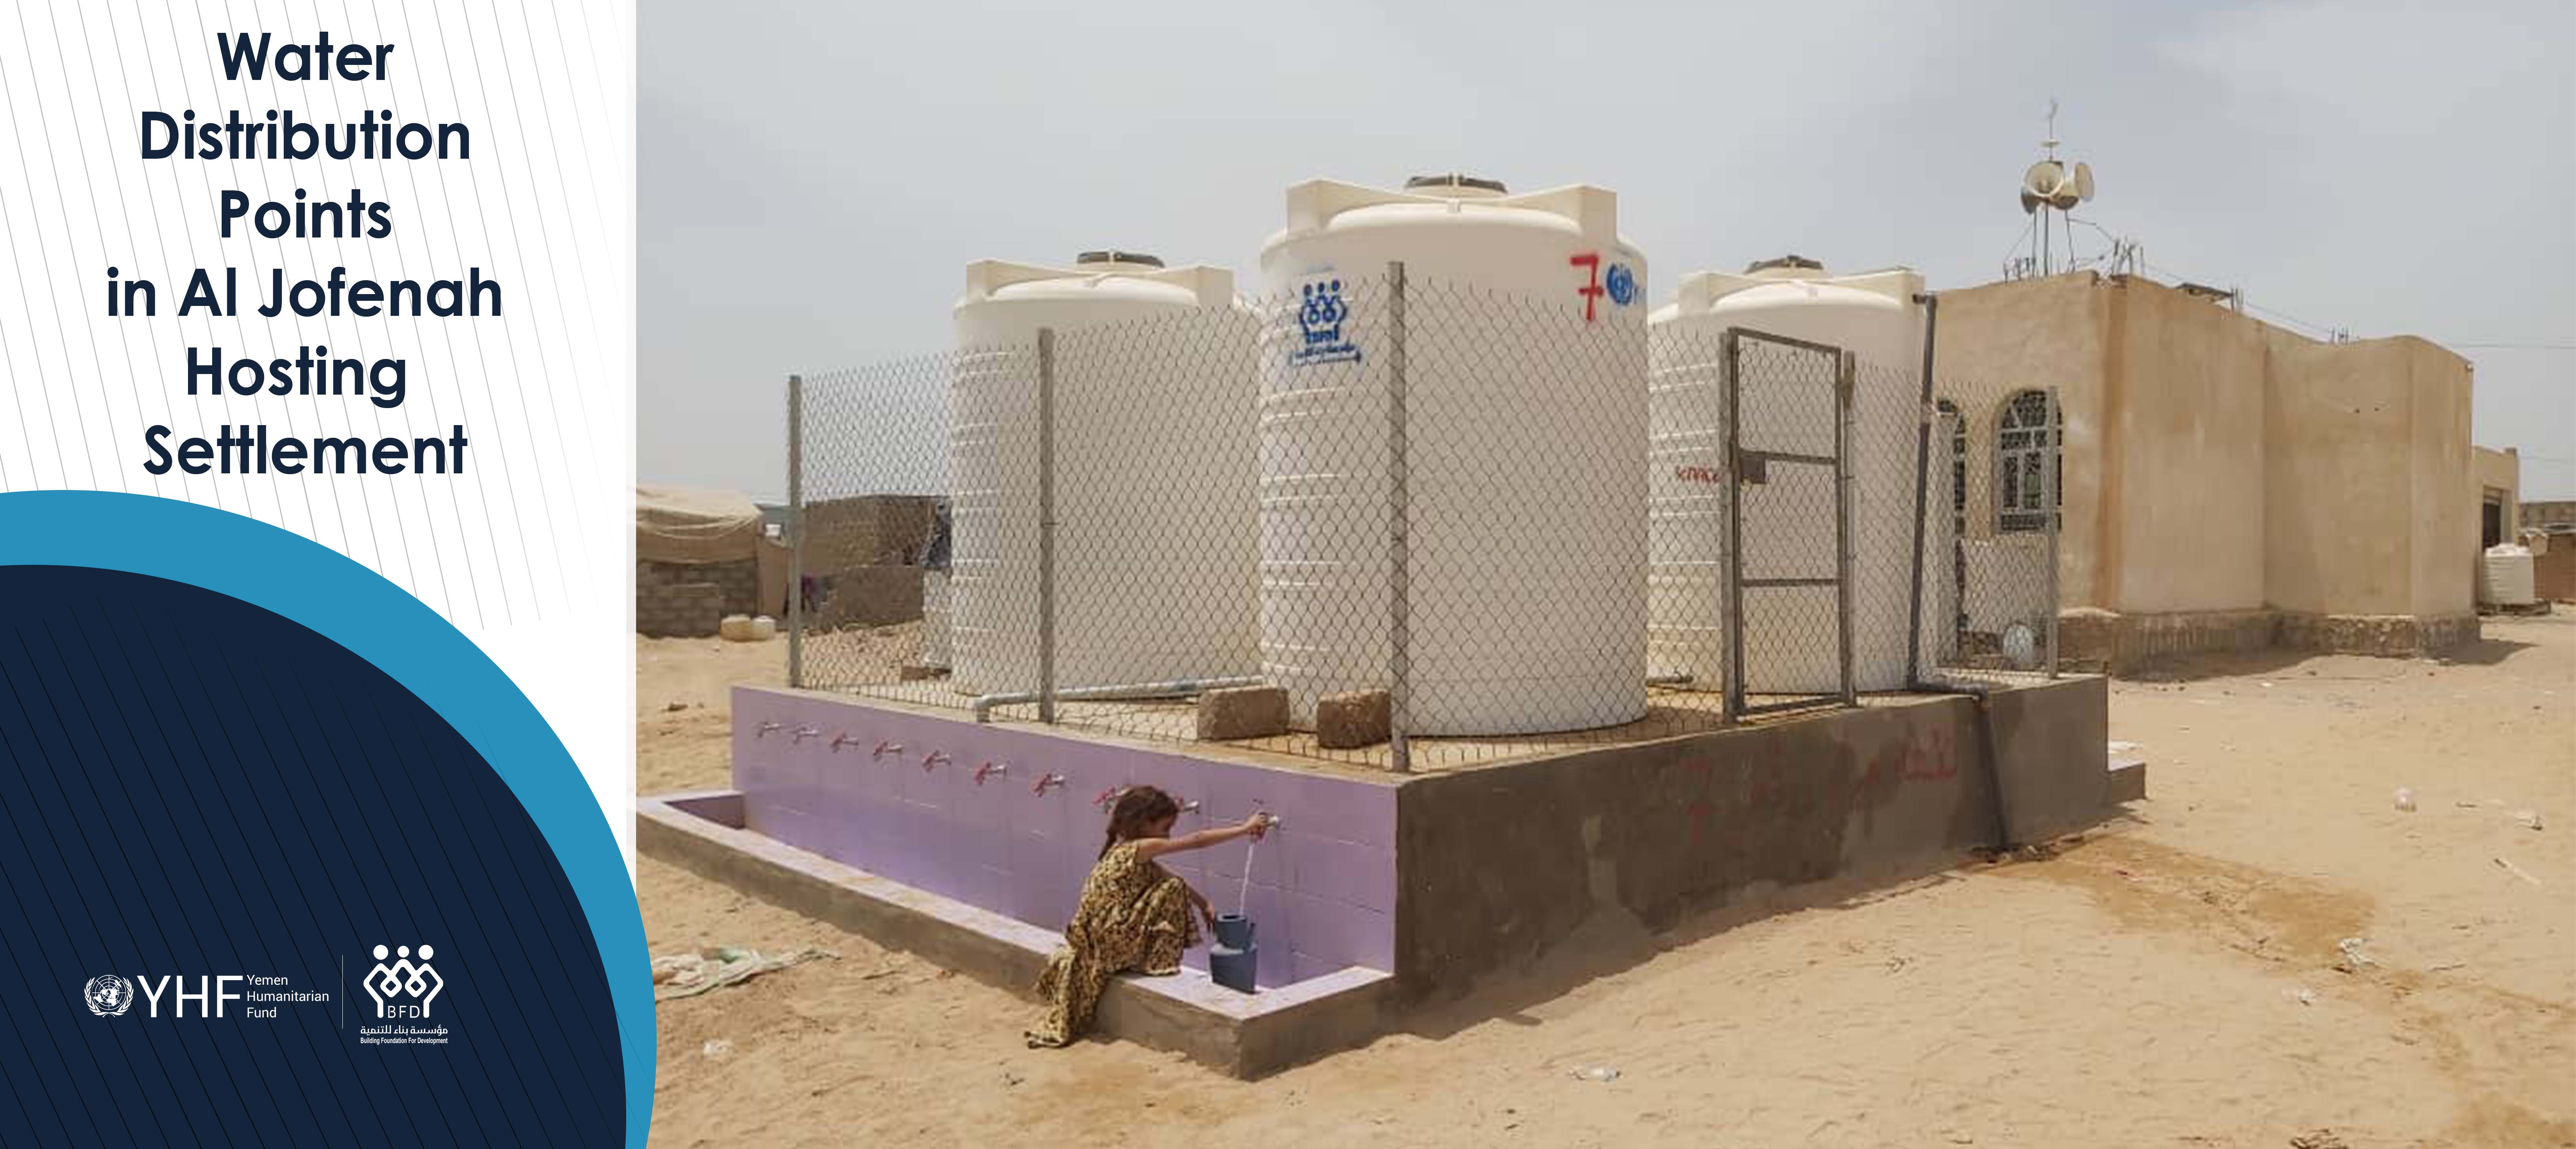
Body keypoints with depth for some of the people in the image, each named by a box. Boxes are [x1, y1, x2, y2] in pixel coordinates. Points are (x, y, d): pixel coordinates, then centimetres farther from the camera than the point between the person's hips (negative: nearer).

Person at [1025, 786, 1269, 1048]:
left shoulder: (1129, 852, 15)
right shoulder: (1140, 849, -11)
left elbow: (1167, 877, 21)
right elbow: (1197, 840, -12)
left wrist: (1204, 905, 18)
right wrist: (1245, 829, -7)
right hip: (1109, 945, -8)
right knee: (1172, 890, -6)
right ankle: (1158, 964, 4)